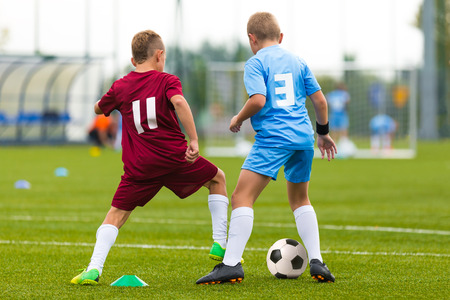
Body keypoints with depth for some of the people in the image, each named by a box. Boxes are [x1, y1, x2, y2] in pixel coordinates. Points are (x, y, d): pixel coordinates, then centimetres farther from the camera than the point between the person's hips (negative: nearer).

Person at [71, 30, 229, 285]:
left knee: (117, 214, 8)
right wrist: (194, 141, -21)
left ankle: (94, 268, -12)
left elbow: (98, 109, 27)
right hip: (174, 156, -2)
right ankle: (220, 244, 17)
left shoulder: (120, 87, 10)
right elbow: (179, 102, -20)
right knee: (218, 178, 23)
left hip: (140, 166, 2)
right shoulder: (167, 81, 1)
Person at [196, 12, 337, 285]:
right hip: (303, 136, 7)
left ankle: (231, 264, -21)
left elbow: (258, 100, -14)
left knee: (242, 197, -9)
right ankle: (317, 262, 14)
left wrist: (239, 119, 4)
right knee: (300, 199, 23)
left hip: (273, 137, -6)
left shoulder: (256, 63, -1)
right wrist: (323, 132, 29)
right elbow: (320, 100, 16)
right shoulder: (297, 61, 16)